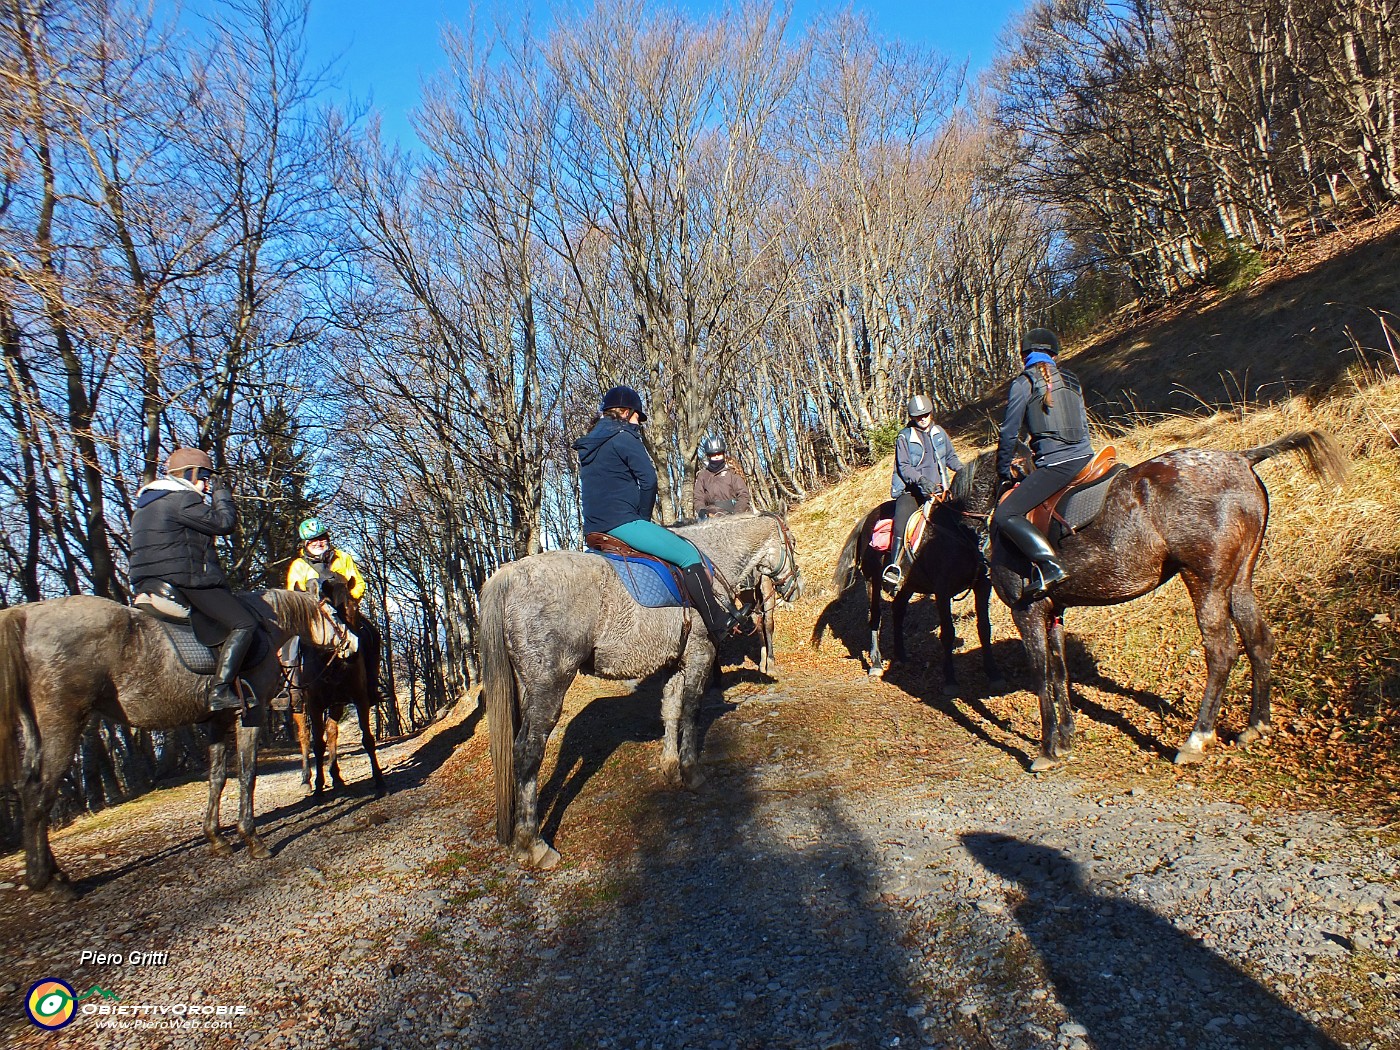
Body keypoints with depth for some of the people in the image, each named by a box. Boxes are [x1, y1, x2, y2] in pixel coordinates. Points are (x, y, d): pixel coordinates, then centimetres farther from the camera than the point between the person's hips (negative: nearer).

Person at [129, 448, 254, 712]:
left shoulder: (145, 504, 22)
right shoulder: (183, 499, -10)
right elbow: (224, 523, -13)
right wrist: (222, 494, 1)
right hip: (187, 582, -10)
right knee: (244, 624, -13)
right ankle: (220, 691, -23)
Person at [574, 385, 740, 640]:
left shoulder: (589, 445, 19)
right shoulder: (624, 437, -8)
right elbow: (649, 479, -16)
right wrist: (644, 516, -1)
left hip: (595, 527, 10)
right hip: (623, 523, -10)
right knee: (688, 554, -7)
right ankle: (719, 623, -6)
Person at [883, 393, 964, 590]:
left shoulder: (939, 432, 13)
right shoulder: (905, 437, 1)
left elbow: (951, 458, 22)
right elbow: (903, 467, -6)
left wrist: (963, 471, 3)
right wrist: (921, 479, -23)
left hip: (938, 489, 5)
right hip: (911, 491, -5)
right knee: (902, 522, -25)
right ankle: (894, 567, -29)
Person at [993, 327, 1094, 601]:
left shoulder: (1024, 382, 0)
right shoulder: (1071, 380, 16)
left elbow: (1010, 432, 1)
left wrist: (1003, 472, 13)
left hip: (1055, 464, -7)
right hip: (1086, 457, 7)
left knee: (1005, 515, -9)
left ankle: (1050, 565, -22)